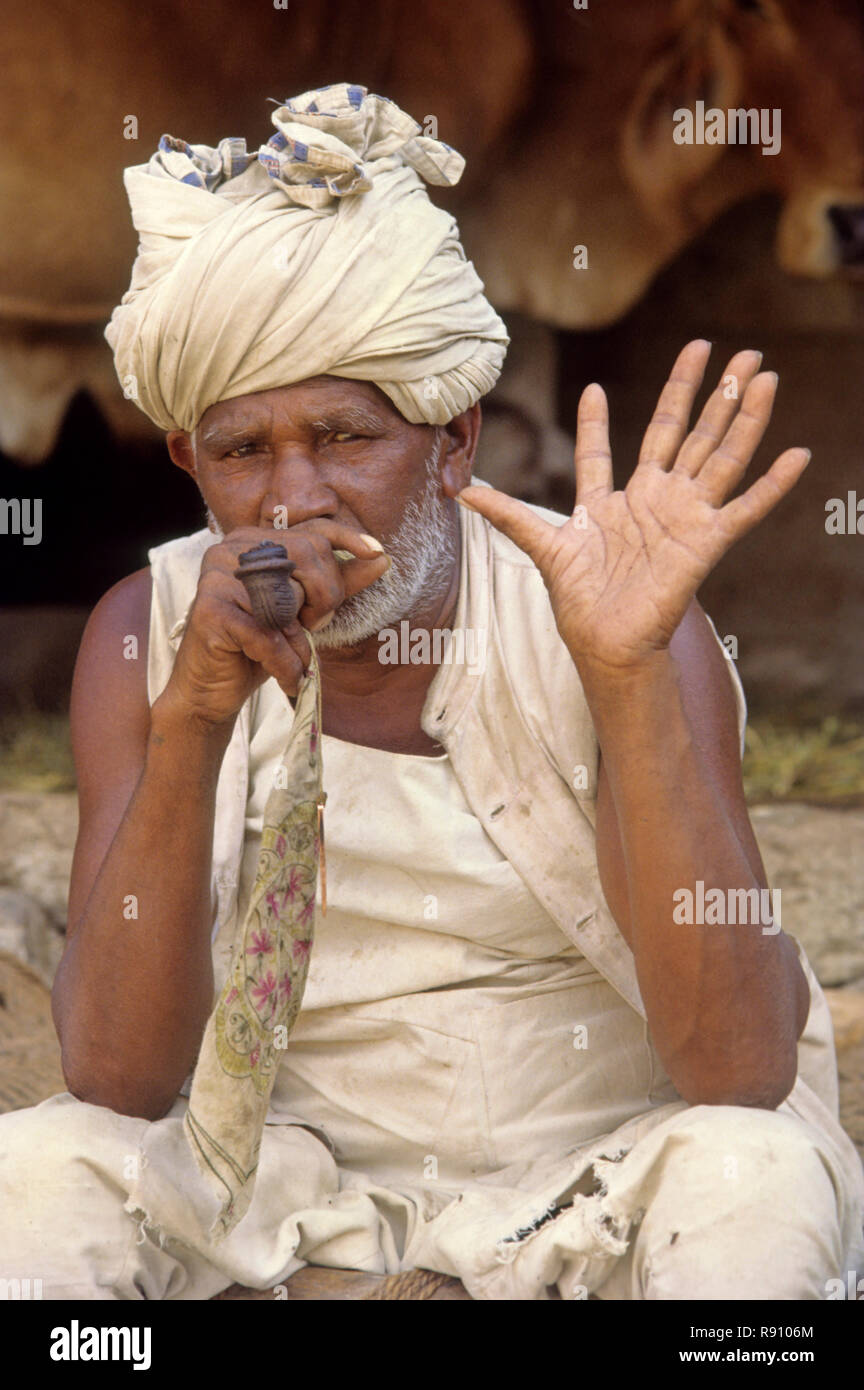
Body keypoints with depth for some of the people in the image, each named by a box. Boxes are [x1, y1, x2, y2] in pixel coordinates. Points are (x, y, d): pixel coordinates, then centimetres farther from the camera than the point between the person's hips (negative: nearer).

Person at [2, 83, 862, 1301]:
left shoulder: (600, 619, -15)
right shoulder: (150, 637, -8)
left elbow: (739, 1075, -25)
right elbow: (118, 1082, -18)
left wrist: (628, 673, -34)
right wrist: (194, 717, -32)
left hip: (613, 1153, -2)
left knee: (750, 1179, -33)